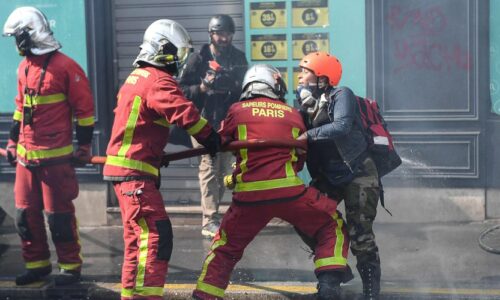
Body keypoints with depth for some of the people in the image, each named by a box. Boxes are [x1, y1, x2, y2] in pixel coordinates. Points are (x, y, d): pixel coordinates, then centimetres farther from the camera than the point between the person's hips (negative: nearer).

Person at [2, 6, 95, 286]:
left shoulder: (65, 66, -11)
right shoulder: (24, 67, 12)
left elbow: (85, 108, -9)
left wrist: (84, 146, -9)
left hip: (55, 157, -7)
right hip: (26, 155, 7)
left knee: (59, 214, -1)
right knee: (26, 213, 11)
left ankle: (70, 265, 12)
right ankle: (37, 263, 24)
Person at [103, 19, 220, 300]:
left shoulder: (139, 76, 17)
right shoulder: (159, 82, -15)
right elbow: (185, 113, -26)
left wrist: (155, 153, 26)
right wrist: (211, 138, -15)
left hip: (127, 167, 11)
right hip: (134, 171, -11)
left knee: (139, 237, 17)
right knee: (156, 235, -15)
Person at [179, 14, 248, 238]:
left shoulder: (239, 58, 10)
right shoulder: (199, 60, -3)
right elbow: (182, 89, -6)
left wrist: (237, 87, -2)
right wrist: (202, 87, -20)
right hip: (205, 121, -5)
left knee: (223, 170, 10)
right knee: (209, 168, -11)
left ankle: (212, 215, 23)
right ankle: (209, 221, -12)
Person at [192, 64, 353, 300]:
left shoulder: (238, 110, 7)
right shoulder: (293, 114, 13)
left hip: (249, 194, 1)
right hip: (288, 190, 0)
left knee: (225, 247, 20)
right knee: (332, 225, 19)